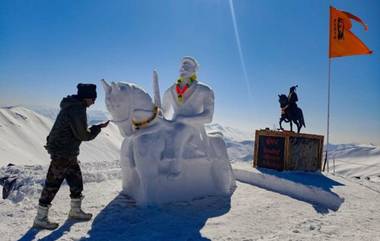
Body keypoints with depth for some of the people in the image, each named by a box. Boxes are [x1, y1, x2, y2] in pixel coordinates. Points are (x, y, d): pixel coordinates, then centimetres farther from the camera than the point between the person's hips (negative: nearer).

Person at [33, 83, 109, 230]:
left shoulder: (73, 106, 9)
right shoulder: (76, 110, -23)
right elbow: (83, 135, -18)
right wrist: (99, 127, -8)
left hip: (68, 153, 10)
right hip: (62, 153, -10)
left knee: (76, 181, 16)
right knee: (52, 184, 1)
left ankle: (75, 211, 32)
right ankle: (40, 219, 14)